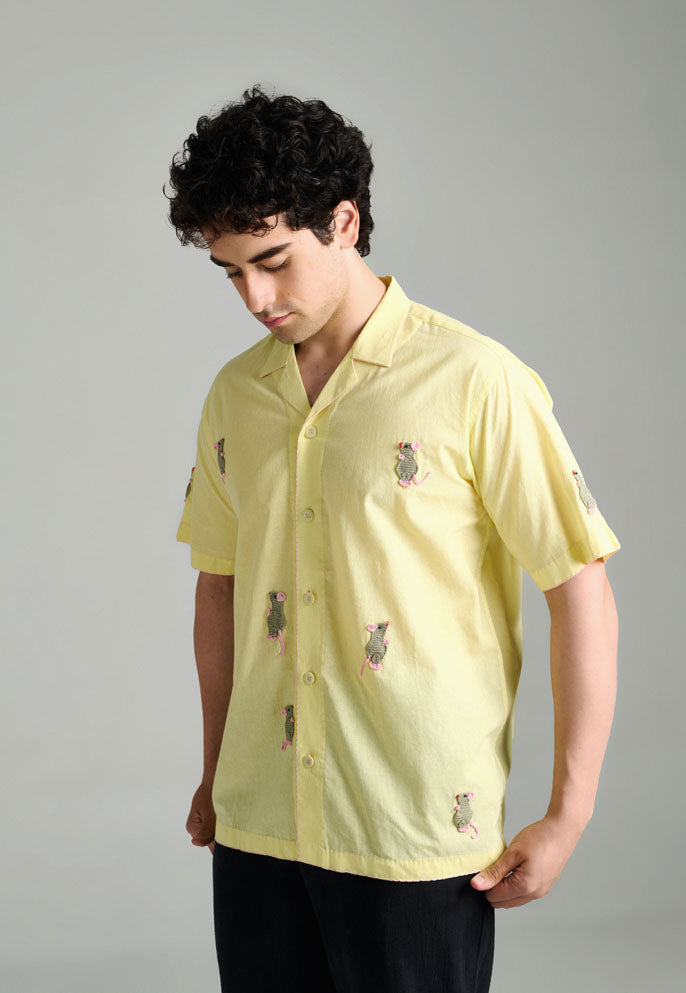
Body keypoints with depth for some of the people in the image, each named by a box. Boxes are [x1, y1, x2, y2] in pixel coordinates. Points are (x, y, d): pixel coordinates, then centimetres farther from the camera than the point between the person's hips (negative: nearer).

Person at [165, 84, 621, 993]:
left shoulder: (473, 382, -10)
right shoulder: (234, 394, 7)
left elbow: (582, 590, -9)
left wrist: (568, 815, -10)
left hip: (418, 838, -5)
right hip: (258, 827, 5)